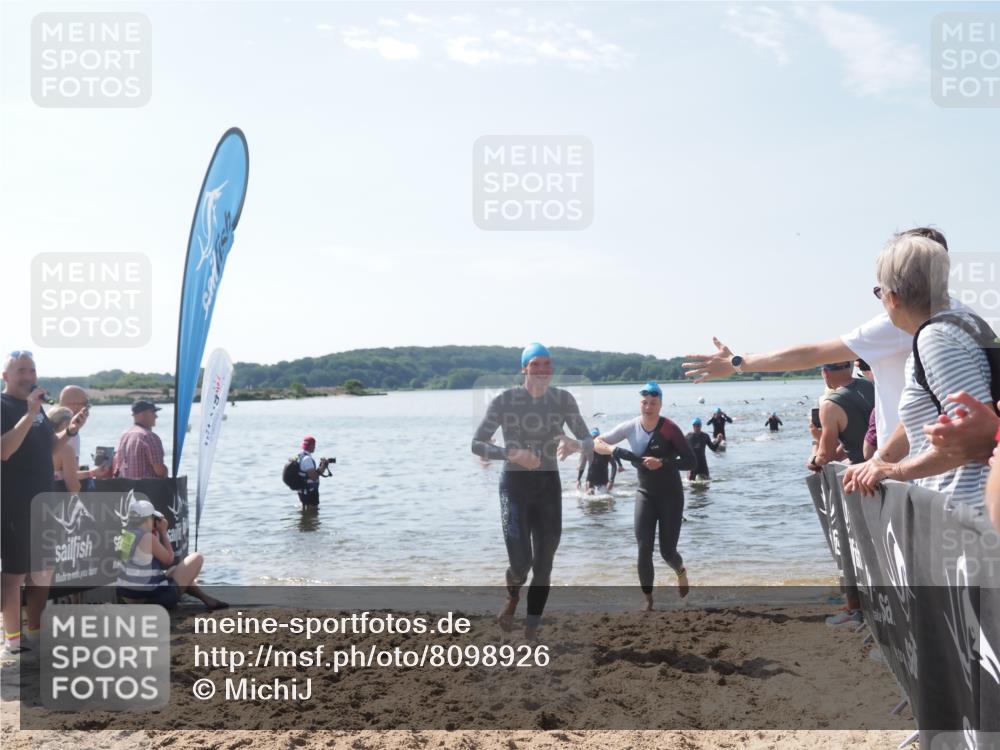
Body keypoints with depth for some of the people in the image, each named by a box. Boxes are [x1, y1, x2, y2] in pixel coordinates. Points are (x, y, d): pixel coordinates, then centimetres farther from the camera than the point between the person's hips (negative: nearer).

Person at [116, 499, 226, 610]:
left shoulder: (124, 536, 5)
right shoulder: (148, 538, -19)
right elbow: (169, 560, -6)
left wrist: (157, 534, 9)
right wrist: (163, 533, 0)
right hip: (151, 597, -9)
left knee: (175, 570, 35)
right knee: (197, 558, -1)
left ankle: (206, 598, 32)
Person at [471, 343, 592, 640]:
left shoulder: (563, 400, -3)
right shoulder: (504, 401, -10)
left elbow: (589, 443, -2)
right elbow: (476, 444, -10)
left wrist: (575, 445, -27)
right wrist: (511, 454, -26)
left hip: (549, 485, 3)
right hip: (514, 484, -3)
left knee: (544, 566, 6)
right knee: (520, 564, -12)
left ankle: (531, 632, 23)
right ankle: (512, 598, 26)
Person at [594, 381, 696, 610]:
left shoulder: (669, 429, -18)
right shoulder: (631, 427, -8)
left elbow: (691, 462, -19)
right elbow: (597, 443, -4)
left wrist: (662, 463, -31)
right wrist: (616, 451, -24)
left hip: (671, 495, -2)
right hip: (645, 494, 3)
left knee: (667, 551, 1)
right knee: (644, 550, -8)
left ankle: (681, 571, 38)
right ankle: (648, 601, 7)